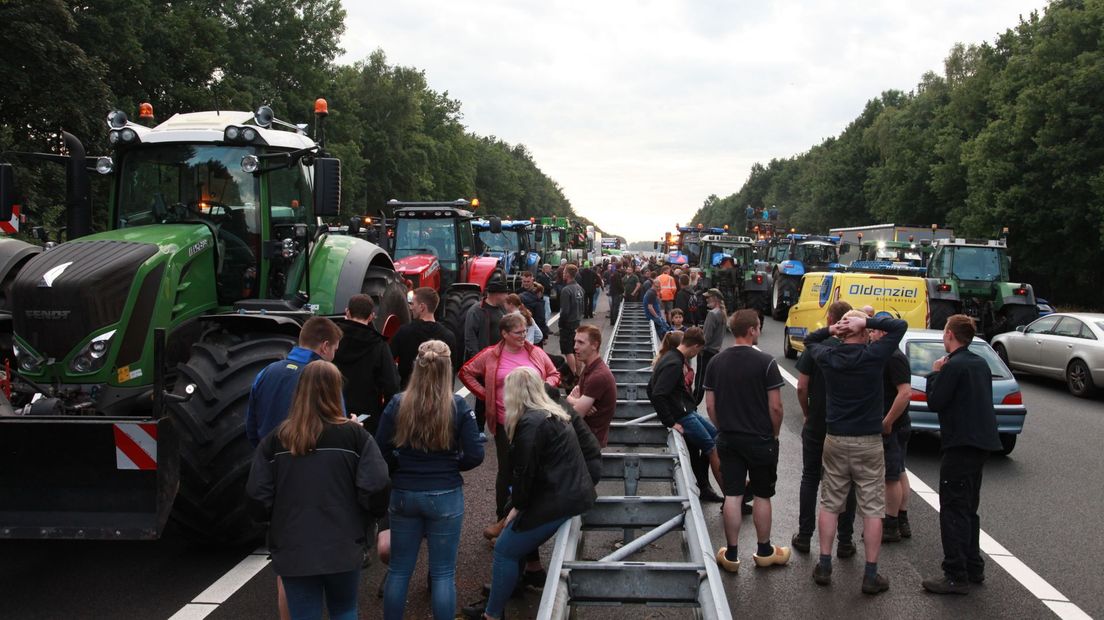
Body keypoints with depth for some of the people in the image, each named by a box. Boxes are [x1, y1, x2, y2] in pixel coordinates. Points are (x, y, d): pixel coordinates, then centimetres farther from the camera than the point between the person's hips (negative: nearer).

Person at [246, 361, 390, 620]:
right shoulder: (354, 435, -8)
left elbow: (257, 495, -5)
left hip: (293, 551, 1)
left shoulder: (275, 439, -3)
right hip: (343, 548, -1)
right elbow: (375, 489, -15)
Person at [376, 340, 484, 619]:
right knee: (443, 573, 7)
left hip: (403, 494, 2)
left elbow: (381, 453, -4)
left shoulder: (397, 404, -7)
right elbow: (475, 456, -10)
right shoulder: (458, 406, -11)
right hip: (445, 496, -2)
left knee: (399, 569, 15)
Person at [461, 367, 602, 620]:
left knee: (505, 551, 0)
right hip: (576, 493, 10)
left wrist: (518, 506, -2)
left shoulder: (530, 423, -15)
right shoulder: (557, 413, 13)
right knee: (520, 540, 17)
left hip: (557, 501, -10)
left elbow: (525, 472, -15)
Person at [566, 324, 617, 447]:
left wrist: (571, 400, -1)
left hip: (592, 436, -8)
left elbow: (576, 414, -21)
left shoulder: (599, 376, -23)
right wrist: (576, 401, -15)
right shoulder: (589, 368, 9)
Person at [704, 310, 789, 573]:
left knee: (732, 496, 7)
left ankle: (731, 555, 13)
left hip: (728, 439, 4)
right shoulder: (765, 362, -13)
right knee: (762, 496, 11)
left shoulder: (716, 362, 0)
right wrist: (774, 433, 3)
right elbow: (775, 406, -13)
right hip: (760, 440, -4)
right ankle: (764, 551, 25)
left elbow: (710, 406, 3)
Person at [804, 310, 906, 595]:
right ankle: (871, 575, 8)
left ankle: (824, 567, 16)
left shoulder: (828, 357, -3)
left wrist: (830, 329, 1)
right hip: (868, 443, -3)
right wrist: (867, 321, -10)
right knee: (872, 508, 5)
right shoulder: (873, 356, -13)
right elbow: (900, 325, -4)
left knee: (830, 504, 12)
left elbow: (809, 340, 18)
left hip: (835, 440, 3)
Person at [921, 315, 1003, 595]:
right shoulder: (981, 363, 13)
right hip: (981, 442, 9)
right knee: (968, 508, 18)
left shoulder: (954, 366, -16)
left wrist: (935, 374, -1)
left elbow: (935, 402, -14)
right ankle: (973, 567, 25)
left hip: (961, 445, -9)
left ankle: (955, 576, -5)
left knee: (953, 511, -6)